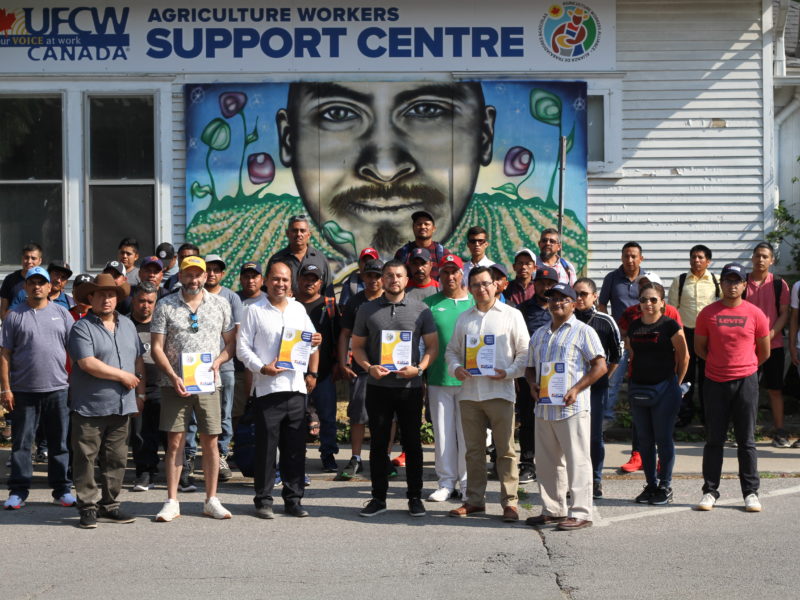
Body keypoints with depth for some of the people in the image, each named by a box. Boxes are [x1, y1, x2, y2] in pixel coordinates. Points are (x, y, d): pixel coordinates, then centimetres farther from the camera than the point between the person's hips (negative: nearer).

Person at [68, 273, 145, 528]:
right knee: (86, 458, -1)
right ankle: (88, 507, 7)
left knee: (116, 459, 9)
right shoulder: (82, 328, -6)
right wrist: (123, 376, -11)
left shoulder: (127, 325, 14)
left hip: (122, 405, 6)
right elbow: (87, 363, -17)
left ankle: (109, 505, 19)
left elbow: (138, 361, 19)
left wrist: (140, 392, 12)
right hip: (90, 406, -5)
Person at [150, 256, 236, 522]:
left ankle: (211, 500, 13)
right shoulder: (165, 306, 2)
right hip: (175, 384, -1)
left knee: (210, 441, 3)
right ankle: (172, 502, 7)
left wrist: (217, 361, -7)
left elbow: (231, 342, 12)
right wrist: (173, 377, -13)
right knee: (174, 441, 0)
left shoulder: (220, 304, 8)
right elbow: (156, 348, -1)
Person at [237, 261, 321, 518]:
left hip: (297, 388, 4)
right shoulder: (255, 311, 3)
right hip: (268, 388, -4)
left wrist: (312, 373, 13)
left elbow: (311, 342, 24)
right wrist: (263, 368, -15)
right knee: (266, 447, -1)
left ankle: (293, 499, 14)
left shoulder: (299, 309, 16)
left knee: (295, 447, 6)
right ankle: (263, 500, 8)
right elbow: (242, 347, -1)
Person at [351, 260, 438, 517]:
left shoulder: (420, 310, 4)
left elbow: (432, 345, 5)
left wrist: (418, 368, -11)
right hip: (378, 386, 1)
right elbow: (357, 346, 9)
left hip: (410, 386, -1)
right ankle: (378, 497, 15)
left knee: (412, 442, 5)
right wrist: (369, 367, -9)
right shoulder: (367, 310, 7)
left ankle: (415, 497, 15)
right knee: (378, 443, 6)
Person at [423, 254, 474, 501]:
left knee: (467, 432, 3)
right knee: (443, 432, 5)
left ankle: (467, 482, 13)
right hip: (438, 378, 1)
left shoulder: (475, 302, 6)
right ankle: (446, 482, 15)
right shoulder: (429, 304, 5)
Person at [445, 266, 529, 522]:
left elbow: (524, 352, 2)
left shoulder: (511, 315, 3)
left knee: (505, 450, -2)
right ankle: (475, 499, 19)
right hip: (469, 392, 4)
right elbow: (452, 349, 19)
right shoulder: (464, 318, 16)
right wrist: (455, 367, -2)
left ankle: (509, 502, 4)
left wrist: (509, 372, -13)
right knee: (474, 449, 10)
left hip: (499, 392, -4)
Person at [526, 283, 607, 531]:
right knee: (546, 462, 11)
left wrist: (576, 389, -16)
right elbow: (530, 367, 24)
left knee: (577, 460, -4)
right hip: (544, 407, 7)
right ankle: (553, 510, 22)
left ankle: (580, 513, 0)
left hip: (572, 408, -7)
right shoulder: (539, 334, 19)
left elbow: (600, 366, -7)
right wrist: (533, 383, 2)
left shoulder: (583, 331, -1)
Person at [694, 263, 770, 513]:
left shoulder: (755, 314, 0)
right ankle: (710, 491, 13)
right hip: (715, 382, 0)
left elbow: (764, 352, 10)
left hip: (745, 382, 0)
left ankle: (751, 492, 12)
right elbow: (699, 347, 9)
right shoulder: (708, 313, 0)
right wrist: (721, 363, 9)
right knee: (713, 440, 6)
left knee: (746, 440, 5)